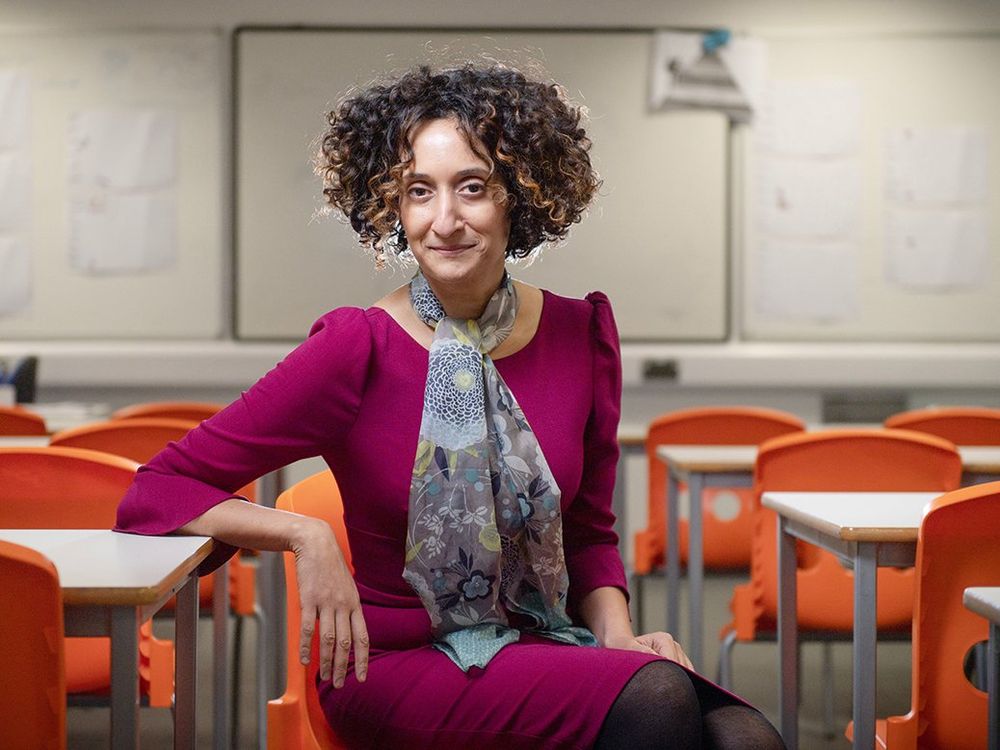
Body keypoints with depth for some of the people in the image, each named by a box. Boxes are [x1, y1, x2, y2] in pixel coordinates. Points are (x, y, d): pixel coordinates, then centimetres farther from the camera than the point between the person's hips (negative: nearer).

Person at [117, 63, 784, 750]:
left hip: (544, 645, 4)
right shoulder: (357, 349, -10)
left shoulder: (582, 333, 2)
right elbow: (156, 494, -9)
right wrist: (305, 535, -24)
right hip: (399, 662, -4)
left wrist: (617, 635, -3)